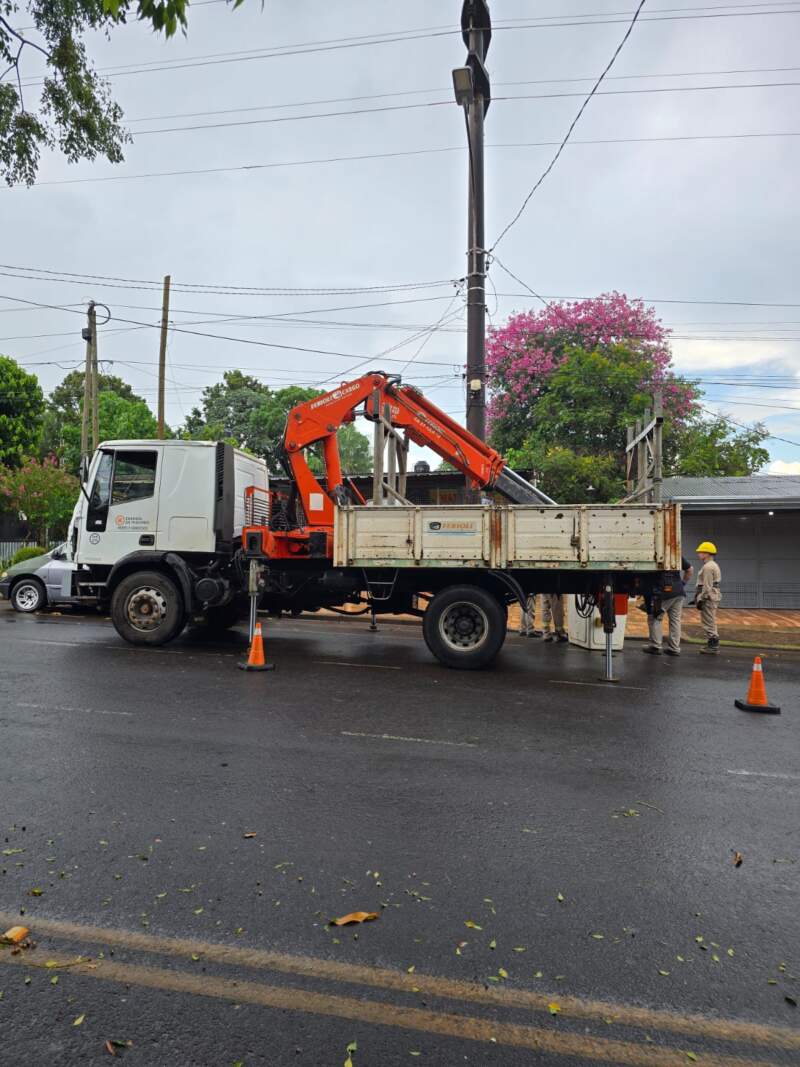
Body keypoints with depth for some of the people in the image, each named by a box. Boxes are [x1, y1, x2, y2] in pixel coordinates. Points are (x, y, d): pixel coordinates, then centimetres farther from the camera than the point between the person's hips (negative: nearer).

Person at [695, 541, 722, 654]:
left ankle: (713, 646, -2)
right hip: (714, 597, 11)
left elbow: (707, 586, -22)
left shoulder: (708, 567, -17)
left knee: (709, 622, -5)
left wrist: (701, 599, -20)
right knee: (711, 622, 17)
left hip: (708, 598, -11)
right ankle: (713, 644, 23)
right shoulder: (714, 565, 17)